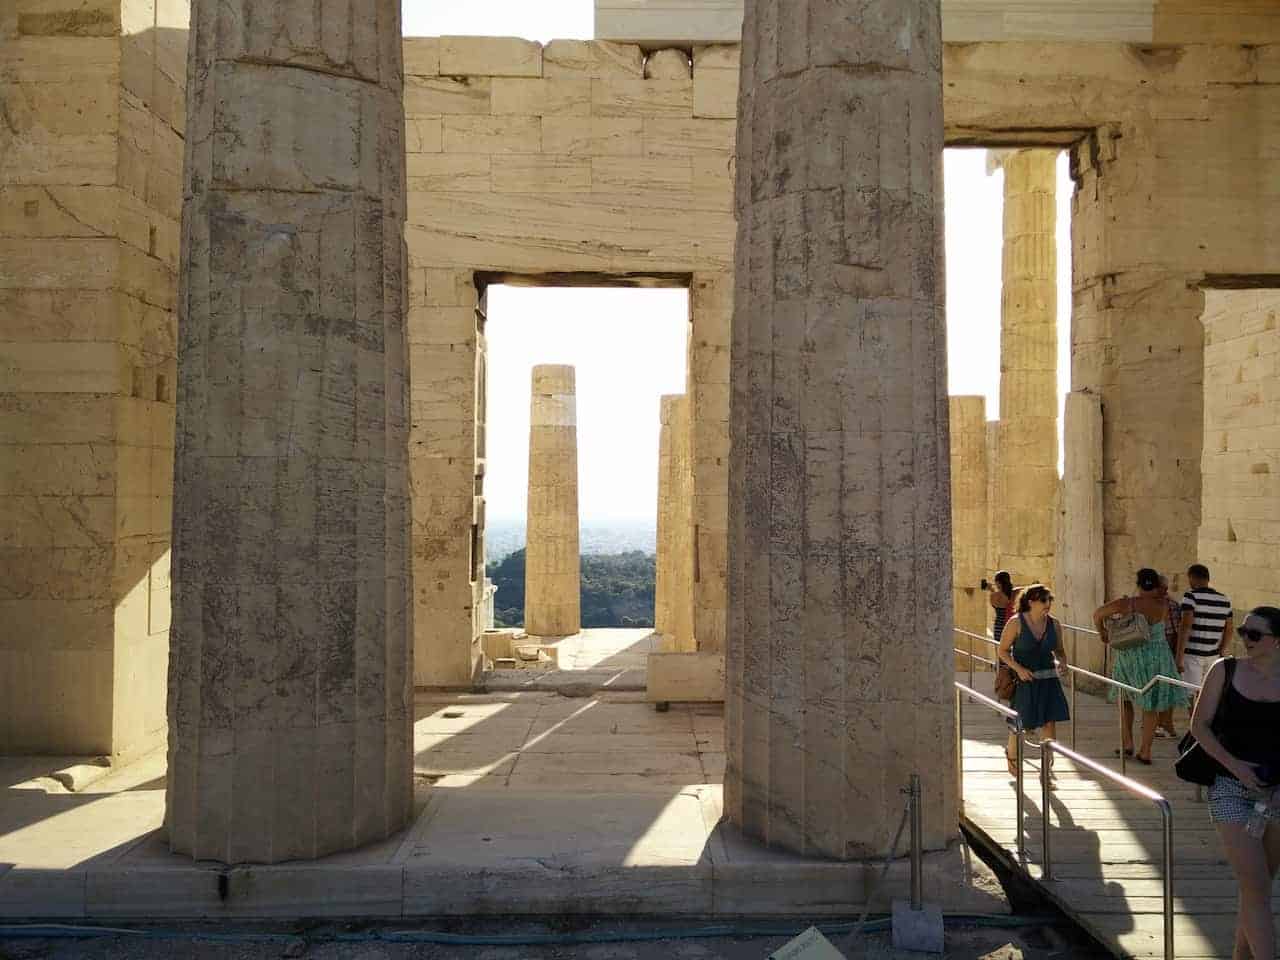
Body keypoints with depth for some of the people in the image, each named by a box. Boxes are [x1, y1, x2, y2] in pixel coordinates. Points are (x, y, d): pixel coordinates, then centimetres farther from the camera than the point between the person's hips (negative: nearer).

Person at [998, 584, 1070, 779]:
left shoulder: (1054, 624, -1)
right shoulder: (1016, 623, -13)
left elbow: (1059, 650, 13)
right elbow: (1002, 651, -7)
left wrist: (1062, 662, -9)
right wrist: (1018, 668, -20)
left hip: (1047, 680, 3)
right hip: (1024, 680, -3)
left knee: (1050, 724, -5)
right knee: (1022, 726, 7)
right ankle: (1011, 754, 39)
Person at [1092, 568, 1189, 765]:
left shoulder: (1127, 604, -11)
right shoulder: (1162, 606, -9)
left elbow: (1097, 614, -3)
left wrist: (1102, 633, 13)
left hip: (1130, 656, 0)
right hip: (1156, 658, 0)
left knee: (1125, 698, 21)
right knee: (1150, 705, 8)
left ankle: (1127, 742, 17)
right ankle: (1145, 751, 11)